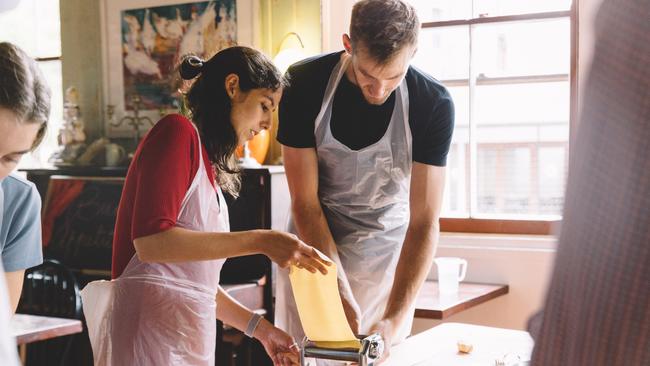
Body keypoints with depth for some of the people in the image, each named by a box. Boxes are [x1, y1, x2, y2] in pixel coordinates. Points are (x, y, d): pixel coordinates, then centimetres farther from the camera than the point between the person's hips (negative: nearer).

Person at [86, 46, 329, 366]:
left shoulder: (207, 167, 17)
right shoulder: (178, 132, -7)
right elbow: (151, 241, -20)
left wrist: (260, 329, 16)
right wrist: (260, 241, -21)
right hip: (151, 336, -8)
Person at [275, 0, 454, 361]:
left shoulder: (433, 103, -18)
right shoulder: (305, 84, -17)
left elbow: (424, 222, -18)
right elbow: (306, 202, -16)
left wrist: (396, 318, -28)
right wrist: (341, 296, -23)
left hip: (387, 254, 0)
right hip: (313, 244, 0)